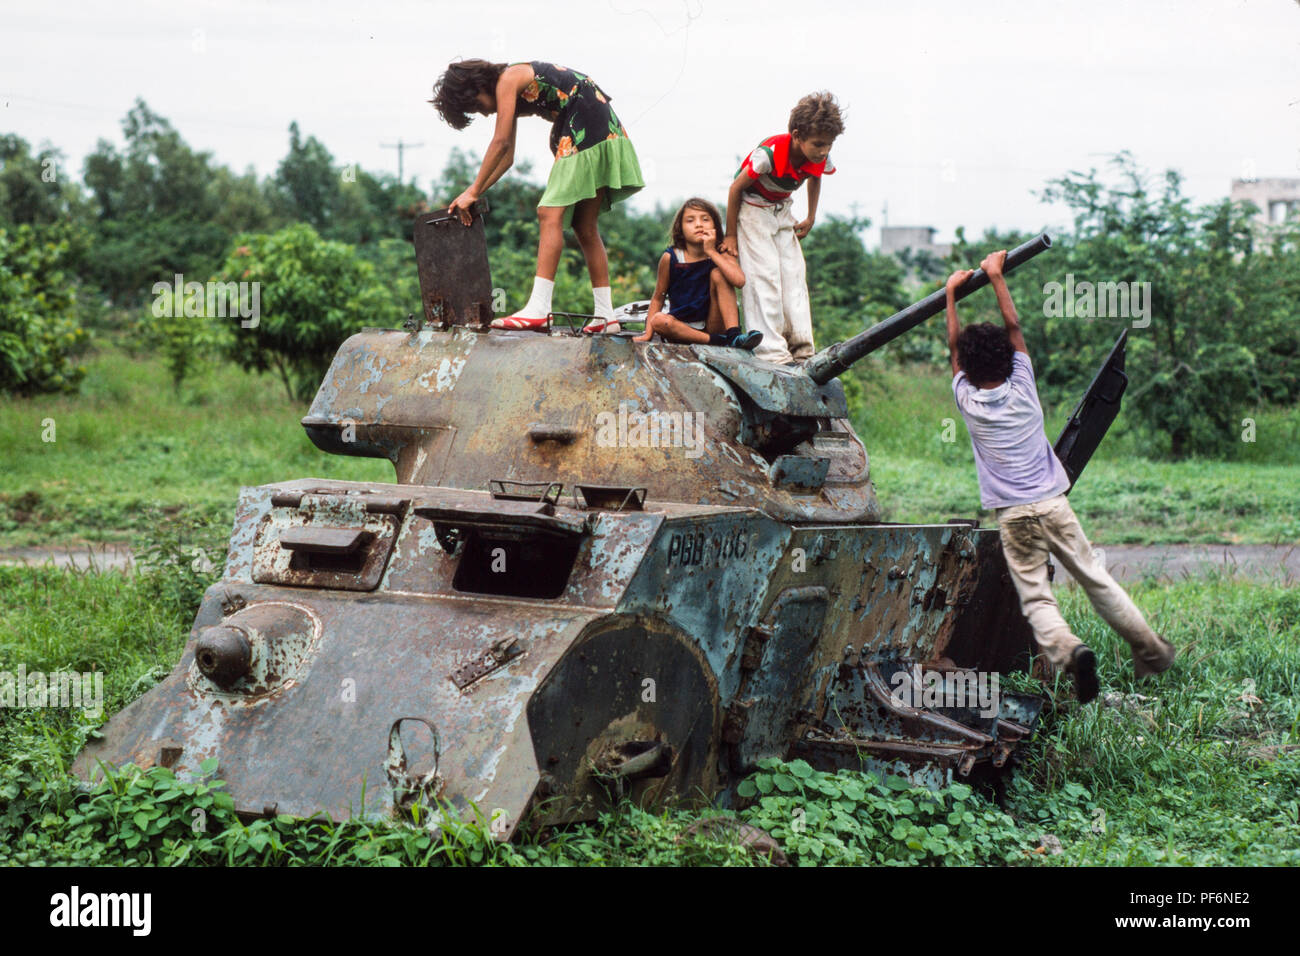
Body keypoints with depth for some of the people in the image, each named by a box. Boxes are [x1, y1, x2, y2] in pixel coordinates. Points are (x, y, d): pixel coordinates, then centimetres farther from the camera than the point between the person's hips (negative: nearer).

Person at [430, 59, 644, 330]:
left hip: (586, 126, -10)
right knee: (585, 226, 9)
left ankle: (538, 309, -26)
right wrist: (474, 195, 17)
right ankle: (605, 314, 8)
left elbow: (501, 142, -11)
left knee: (550, 213, -16)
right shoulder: (511, 96, 21)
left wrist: (473, 191, -7)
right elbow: (507, 155, 23)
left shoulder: (507, 79, -8)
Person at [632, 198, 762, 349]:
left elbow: (739, 280, -26)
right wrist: (648, 333, -8)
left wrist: (711, 252, -21)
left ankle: (734, 335, -28)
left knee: (717, 273, -17)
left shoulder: (722, 256, -4)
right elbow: (658, 297, 3)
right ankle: (717, 341, -30)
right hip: (683, 328, 0)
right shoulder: (670, 258, -4)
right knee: (658, 321, -31)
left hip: (713, 324, 0)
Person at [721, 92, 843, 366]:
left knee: (794, 274, -2)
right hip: (753, 208, -6)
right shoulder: (769, 154, -34)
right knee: (764, 276, -14)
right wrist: (731, 235, -13)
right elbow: (735, 188, -20)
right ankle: (771, 350, -17)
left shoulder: (821, 159, -16)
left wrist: (811, 218, 9)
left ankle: (801, 346, -3)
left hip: (782, 212, 6)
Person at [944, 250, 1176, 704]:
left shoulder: (968, 402, 0)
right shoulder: (1022, 390, 0)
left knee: (1036, 599, -6)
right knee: (1096, 580, 10)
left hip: (1012, 515, -1)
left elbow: (954, 346, 15)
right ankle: (1151, 652, 15)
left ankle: (1067, 650, -33)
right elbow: (1014, 327, 10)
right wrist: (996, 276, 17)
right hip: (1052, 504, 1)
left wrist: (952, 293, 24)